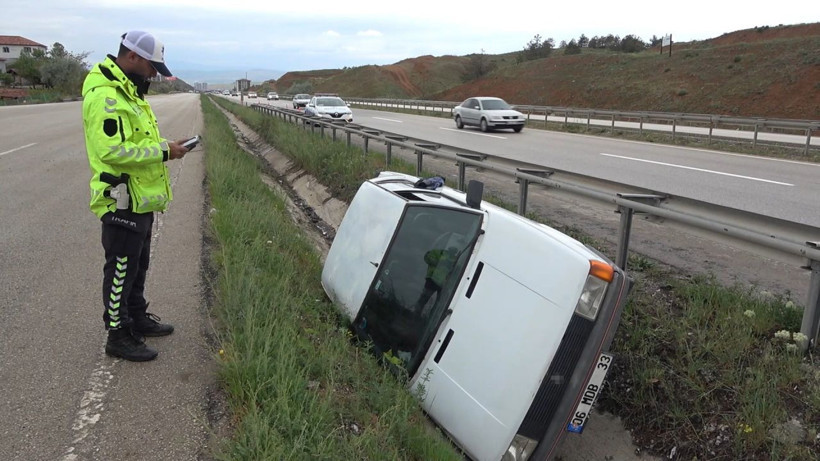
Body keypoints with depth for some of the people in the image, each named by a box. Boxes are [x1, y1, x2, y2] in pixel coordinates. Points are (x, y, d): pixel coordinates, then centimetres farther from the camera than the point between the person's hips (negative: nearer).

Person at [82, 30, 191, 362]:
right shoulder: (105, 95, -20)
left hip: (140, 200, 10)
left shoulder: (127, 90, 14)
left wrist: (164, 147, 4)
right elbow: (112, 150, -28)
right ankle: (118, 336, 15)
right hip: (122, 202, -10)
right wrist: (163, 151, -22)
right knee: (120, 270, 2)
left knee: (138, 266, 21)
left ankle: (138, 319, 37)